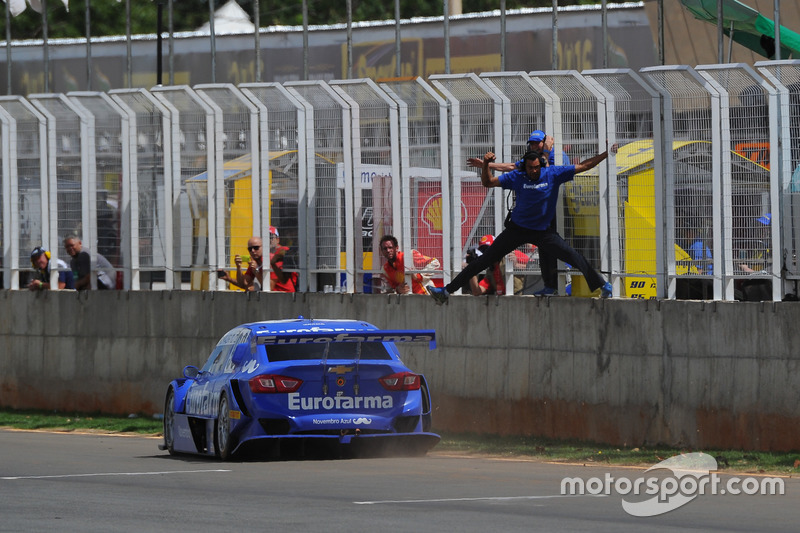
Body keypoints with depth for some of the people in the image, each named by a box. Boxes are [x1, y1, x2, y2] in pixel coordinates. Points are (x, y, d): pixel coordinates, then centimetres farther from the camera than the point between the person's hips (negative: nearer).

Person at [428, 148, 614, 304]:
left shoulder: (553, 174, -8)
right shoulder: (517, 177, -6)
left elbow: (583, 166, -6)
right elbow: (488, 182, -1)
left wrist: (606, 154, -12)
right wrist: (486, 164, -19)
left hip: (543, 232, 0)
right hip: (517, 230, 0)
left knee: (573, 257, -13)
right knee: (485, 260, -2)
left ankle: (601, 285, 5)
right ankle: (447, 290, 2)